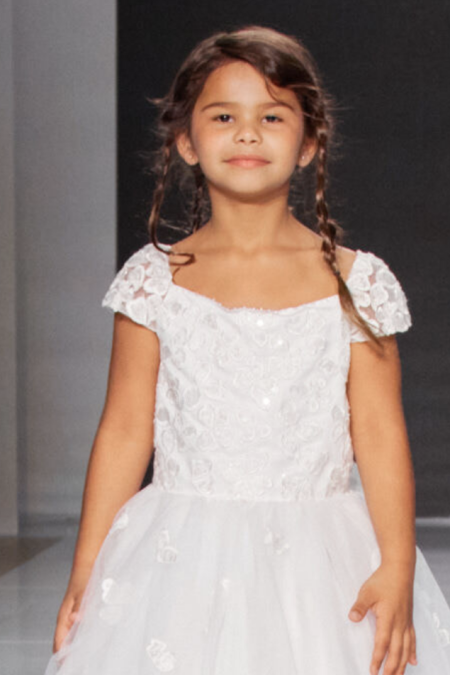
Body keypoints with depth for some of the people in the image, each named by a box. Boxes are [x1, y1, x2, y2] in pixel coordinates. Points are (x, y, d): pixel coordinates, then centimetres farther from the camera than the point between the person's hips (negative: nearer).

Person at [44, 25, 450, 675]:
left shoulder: (355, 283, 0)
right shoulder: (155, 280, 1)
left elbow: (380, 437, -1)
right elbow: (124, 432, 4)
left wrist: (397, 569, -9)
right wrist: (85, 573, 3)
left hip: (320, 568, 0)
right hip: (182, 563, 0)